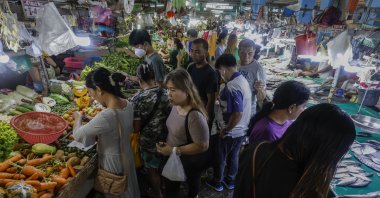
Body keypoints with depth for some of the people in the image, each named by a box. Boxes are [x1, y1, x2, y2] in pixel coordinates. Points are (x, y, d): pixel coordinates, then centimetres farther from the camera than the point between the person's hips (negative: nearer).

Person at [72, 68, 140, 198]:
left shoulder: (106, 116, -36)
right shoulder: (128, 104, -11)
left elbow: (77, 135, -20)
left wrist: (78, 117, 0)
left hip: (112, 162, -6)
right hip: (126, 156, 6)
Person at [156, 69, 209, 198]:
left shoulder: (195, 115, -36)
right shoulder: (176, 105, -11)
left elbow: (203, 146, -31)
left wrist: (174, 150, -28)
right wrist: (166, 146, -4)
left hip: (189, 161, -6)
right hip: (174, 158, 7)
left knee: (192, 183, 28)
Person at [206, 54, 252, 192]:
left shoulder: (232, 86, -29)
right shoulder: (243, 80, 1)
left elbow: (237, 114, -31)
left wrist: (225, 130, -18)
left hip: (232, 132, -8)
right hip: (242, 130, 8)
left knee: (221, 157, 15)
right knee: (234, 156, 24)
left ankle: (217, 182, 37)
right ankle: (230, 180, 45)